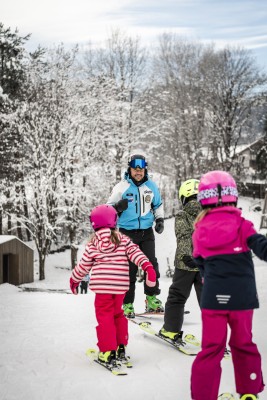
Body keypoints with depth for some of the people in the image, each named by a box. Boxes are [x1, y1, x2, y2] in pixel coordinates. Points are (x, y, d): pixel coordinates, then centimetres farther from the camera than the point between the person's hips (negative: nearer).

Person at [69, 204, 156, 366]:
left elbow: (84, 265, 10)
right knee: (118, 313, 20)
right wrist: (147, 266, -18)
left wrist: (74, 280, 25)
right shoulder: (123, 239, 3)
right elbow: (135, 252, -12)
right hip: (121, 286, 2)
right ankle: (121, 347, 22)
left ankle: (108, 352, 1)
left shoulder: (92, 244, 2)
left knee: (104, 316, 4)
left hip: (102, 286, -2)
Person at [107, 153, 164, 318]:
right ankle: (127, 304, 3)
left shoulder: (151, 186, 6)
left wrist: (160, 219, 6)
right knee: (129, 268, -2)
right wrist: (118, 207, -20)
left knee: (151, 264, -6)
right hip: (127, 232, -2)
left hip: (147, 232, 2)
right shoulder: (122, 187, -3)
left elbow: (158, 205, 21)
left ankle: (152, 298, 5)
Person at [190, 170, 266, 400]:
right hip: (241, 296, -1)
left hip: (212, 296, 1)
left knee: (212, 347, 8)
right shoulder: (241, 225, -8)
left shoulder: (200, 230, 3)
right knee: (243, 344, 16)